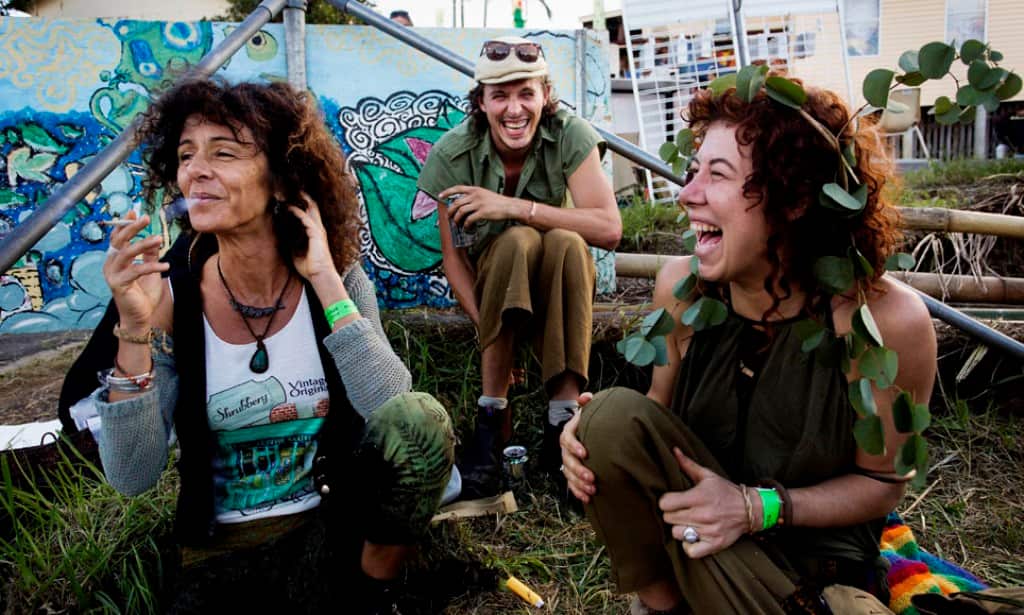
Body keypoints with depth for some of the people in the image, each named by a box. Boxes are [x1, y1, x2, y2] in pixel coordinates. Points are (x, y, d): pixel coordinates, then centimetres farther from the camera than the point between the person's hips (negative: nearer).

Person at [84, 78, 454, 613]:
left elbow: (396, 412, -23)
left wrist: (325, 282, -25)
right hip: (221, 542, -2)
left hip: (335, 507, 3)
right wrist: (135, 328, -25)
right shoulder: (170, 301, -10)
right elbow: (132, 478, -14)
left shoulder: (340, 281, -9)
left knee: (421, 419, -24)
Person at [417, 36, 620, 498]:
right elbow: (452, 256, -13)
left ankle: (563, 418, -32)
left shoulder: (570, 136, -18)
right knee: (517, 241, -35)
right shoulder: (453, 153, -16)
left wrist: (513, 206, -34)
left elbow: (609, 229, -28)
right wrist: (489, 332, -25)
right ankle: (492, 414, -29)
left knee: (566, 242, -34)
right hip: (492, 281, 0)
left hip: (558, 283, 1)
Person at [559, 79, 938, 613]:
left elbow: (881, 483, -7)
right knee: (614, 415, -25)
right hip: (692, 530, 3)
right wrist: (592, 436, -18)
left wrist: (756, 507, -22)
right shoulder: (680, 285, -12)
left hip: (818, 563, -3)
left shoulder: (887, 319, -21)